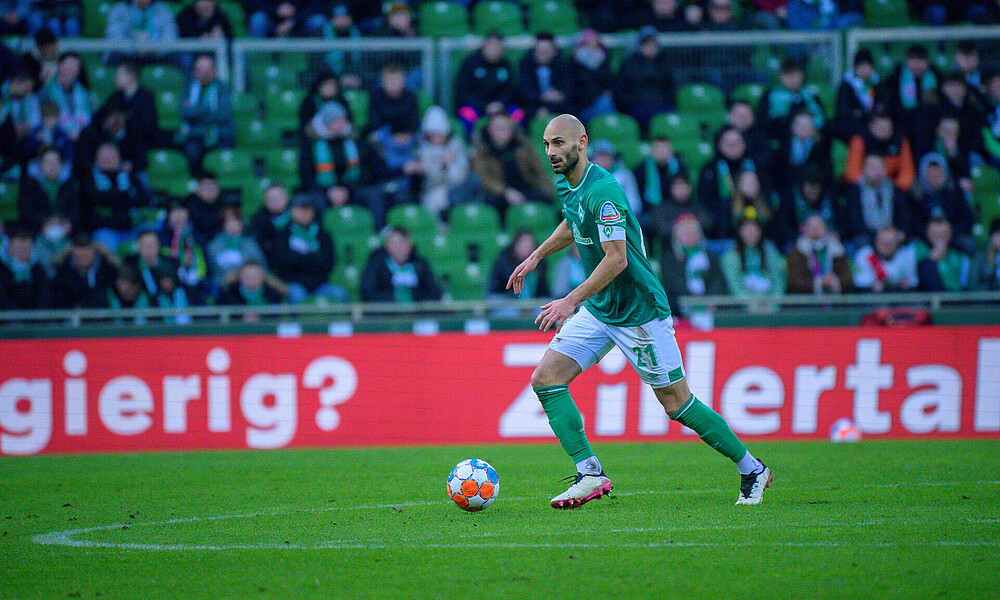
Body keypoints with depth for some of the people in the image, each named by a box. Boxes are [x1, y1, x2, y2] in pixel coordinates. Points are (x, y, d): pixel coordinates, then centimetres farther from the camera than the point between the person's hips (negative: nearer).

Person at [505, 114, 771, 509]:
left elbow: (616, 259, -29)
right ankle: (590, 474, -7)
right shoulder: (567, 185, 4)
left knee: (676, 404, -2)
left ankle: (751, 470, 14)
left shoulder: (603, 192, -24)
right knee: (545, 378, -7)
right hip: (597, 311, 9)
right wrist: (536, 257, 25)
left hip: (640, 312, -9)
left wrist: (571, 301, -31)